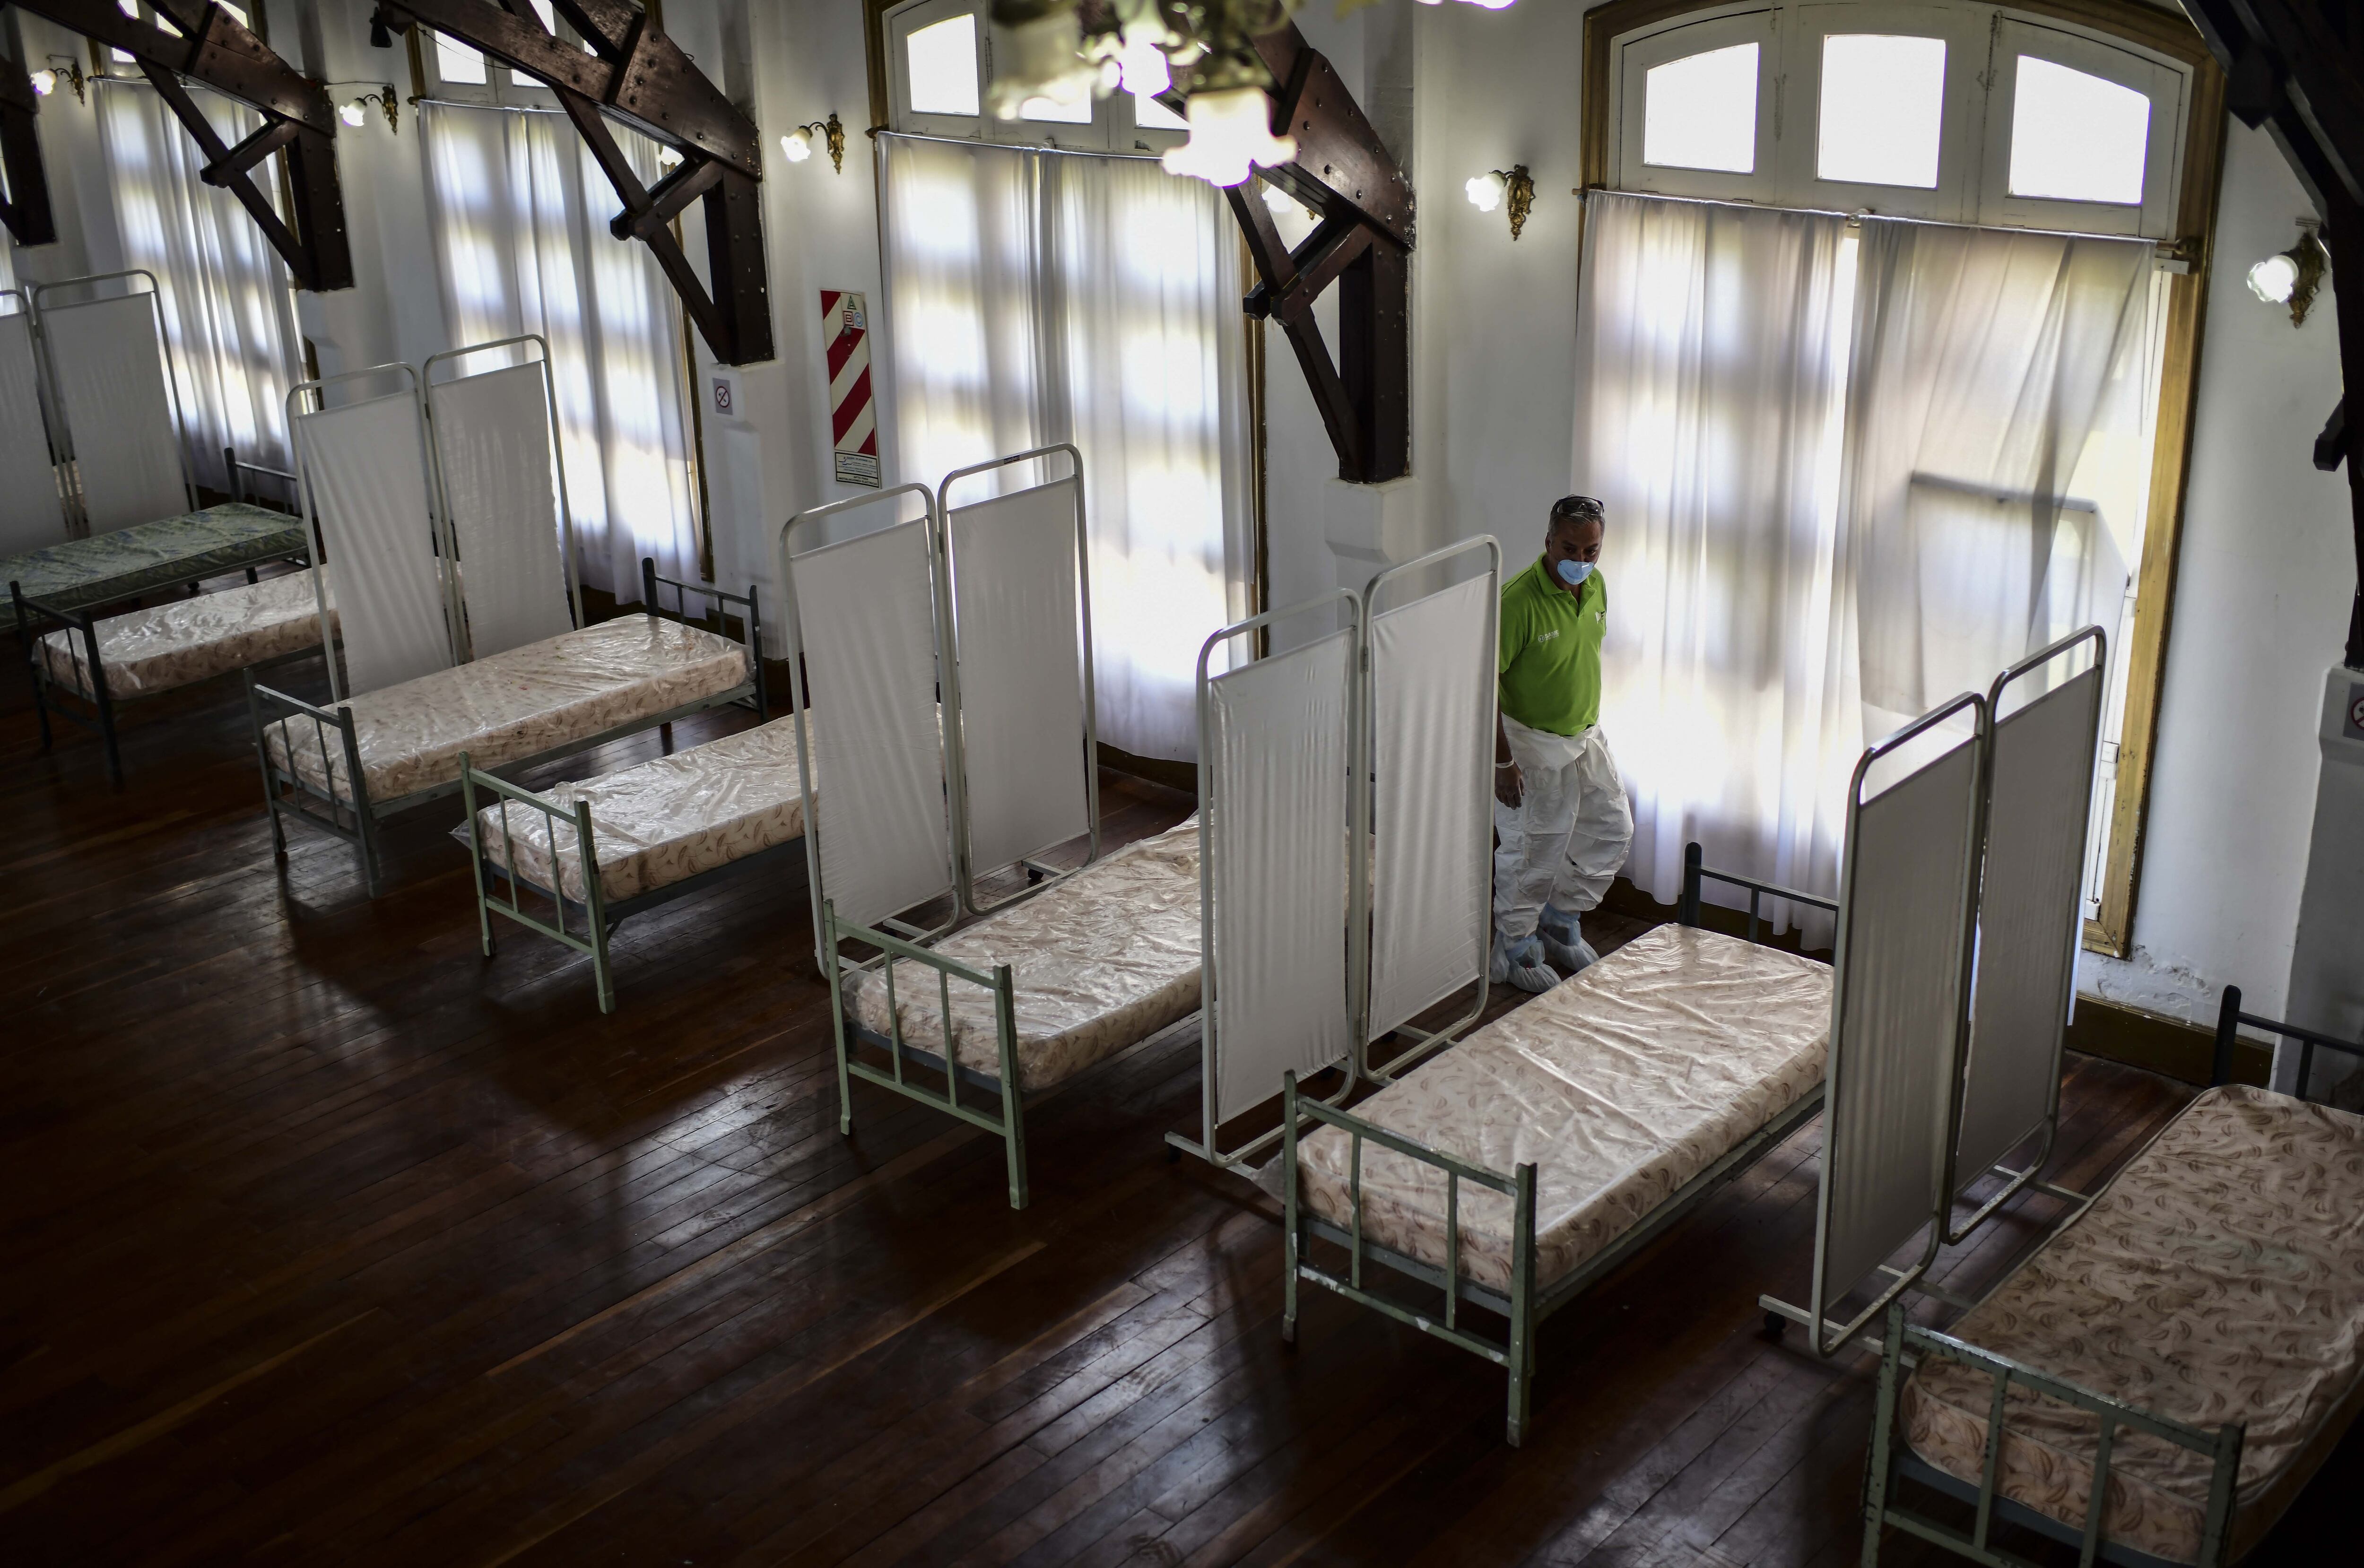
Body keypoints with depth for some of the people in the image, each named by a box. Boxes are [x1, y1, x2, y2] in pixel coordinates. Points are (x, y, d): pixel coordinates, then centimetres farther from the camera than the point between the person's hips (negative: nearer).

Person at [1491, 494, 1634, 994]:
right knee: (1532, 850, 2)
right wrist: (1502, 761, -22)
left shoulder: (1595, 587, -2)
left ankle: (1561, 917, 34)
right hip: (1531, 743, -7)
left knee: (1614, 830, 14)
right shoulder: (1518, 601, -26)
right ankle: (1514, 951, 22)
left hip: (1585, 734, 8)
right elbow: (1485, 682, -23)